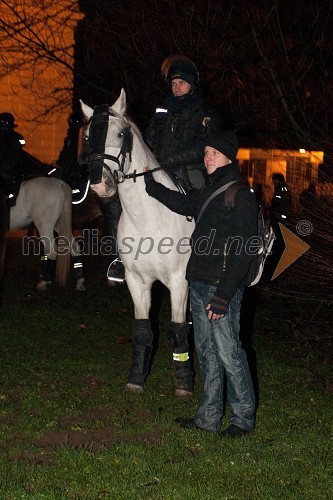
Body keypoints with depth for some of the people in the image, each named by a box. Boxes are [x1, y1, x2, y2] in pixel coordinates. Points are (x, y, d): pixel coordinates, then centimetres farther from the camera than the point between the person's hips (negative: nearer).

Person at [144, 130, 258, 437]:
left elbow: (243, 253, -18)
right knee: (207, 352, 14)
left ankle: (244, 419, 10)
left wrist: (223, 296, -22)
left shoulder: (241, 196, -13)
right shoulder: (208, 192, 14)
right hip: (199, 285, 9)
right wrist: (150, 183, 34)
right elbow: (183, 204, 37)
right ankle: (209, 417, 23)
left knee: (229, 354, -3)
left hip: (222, 287, -9)